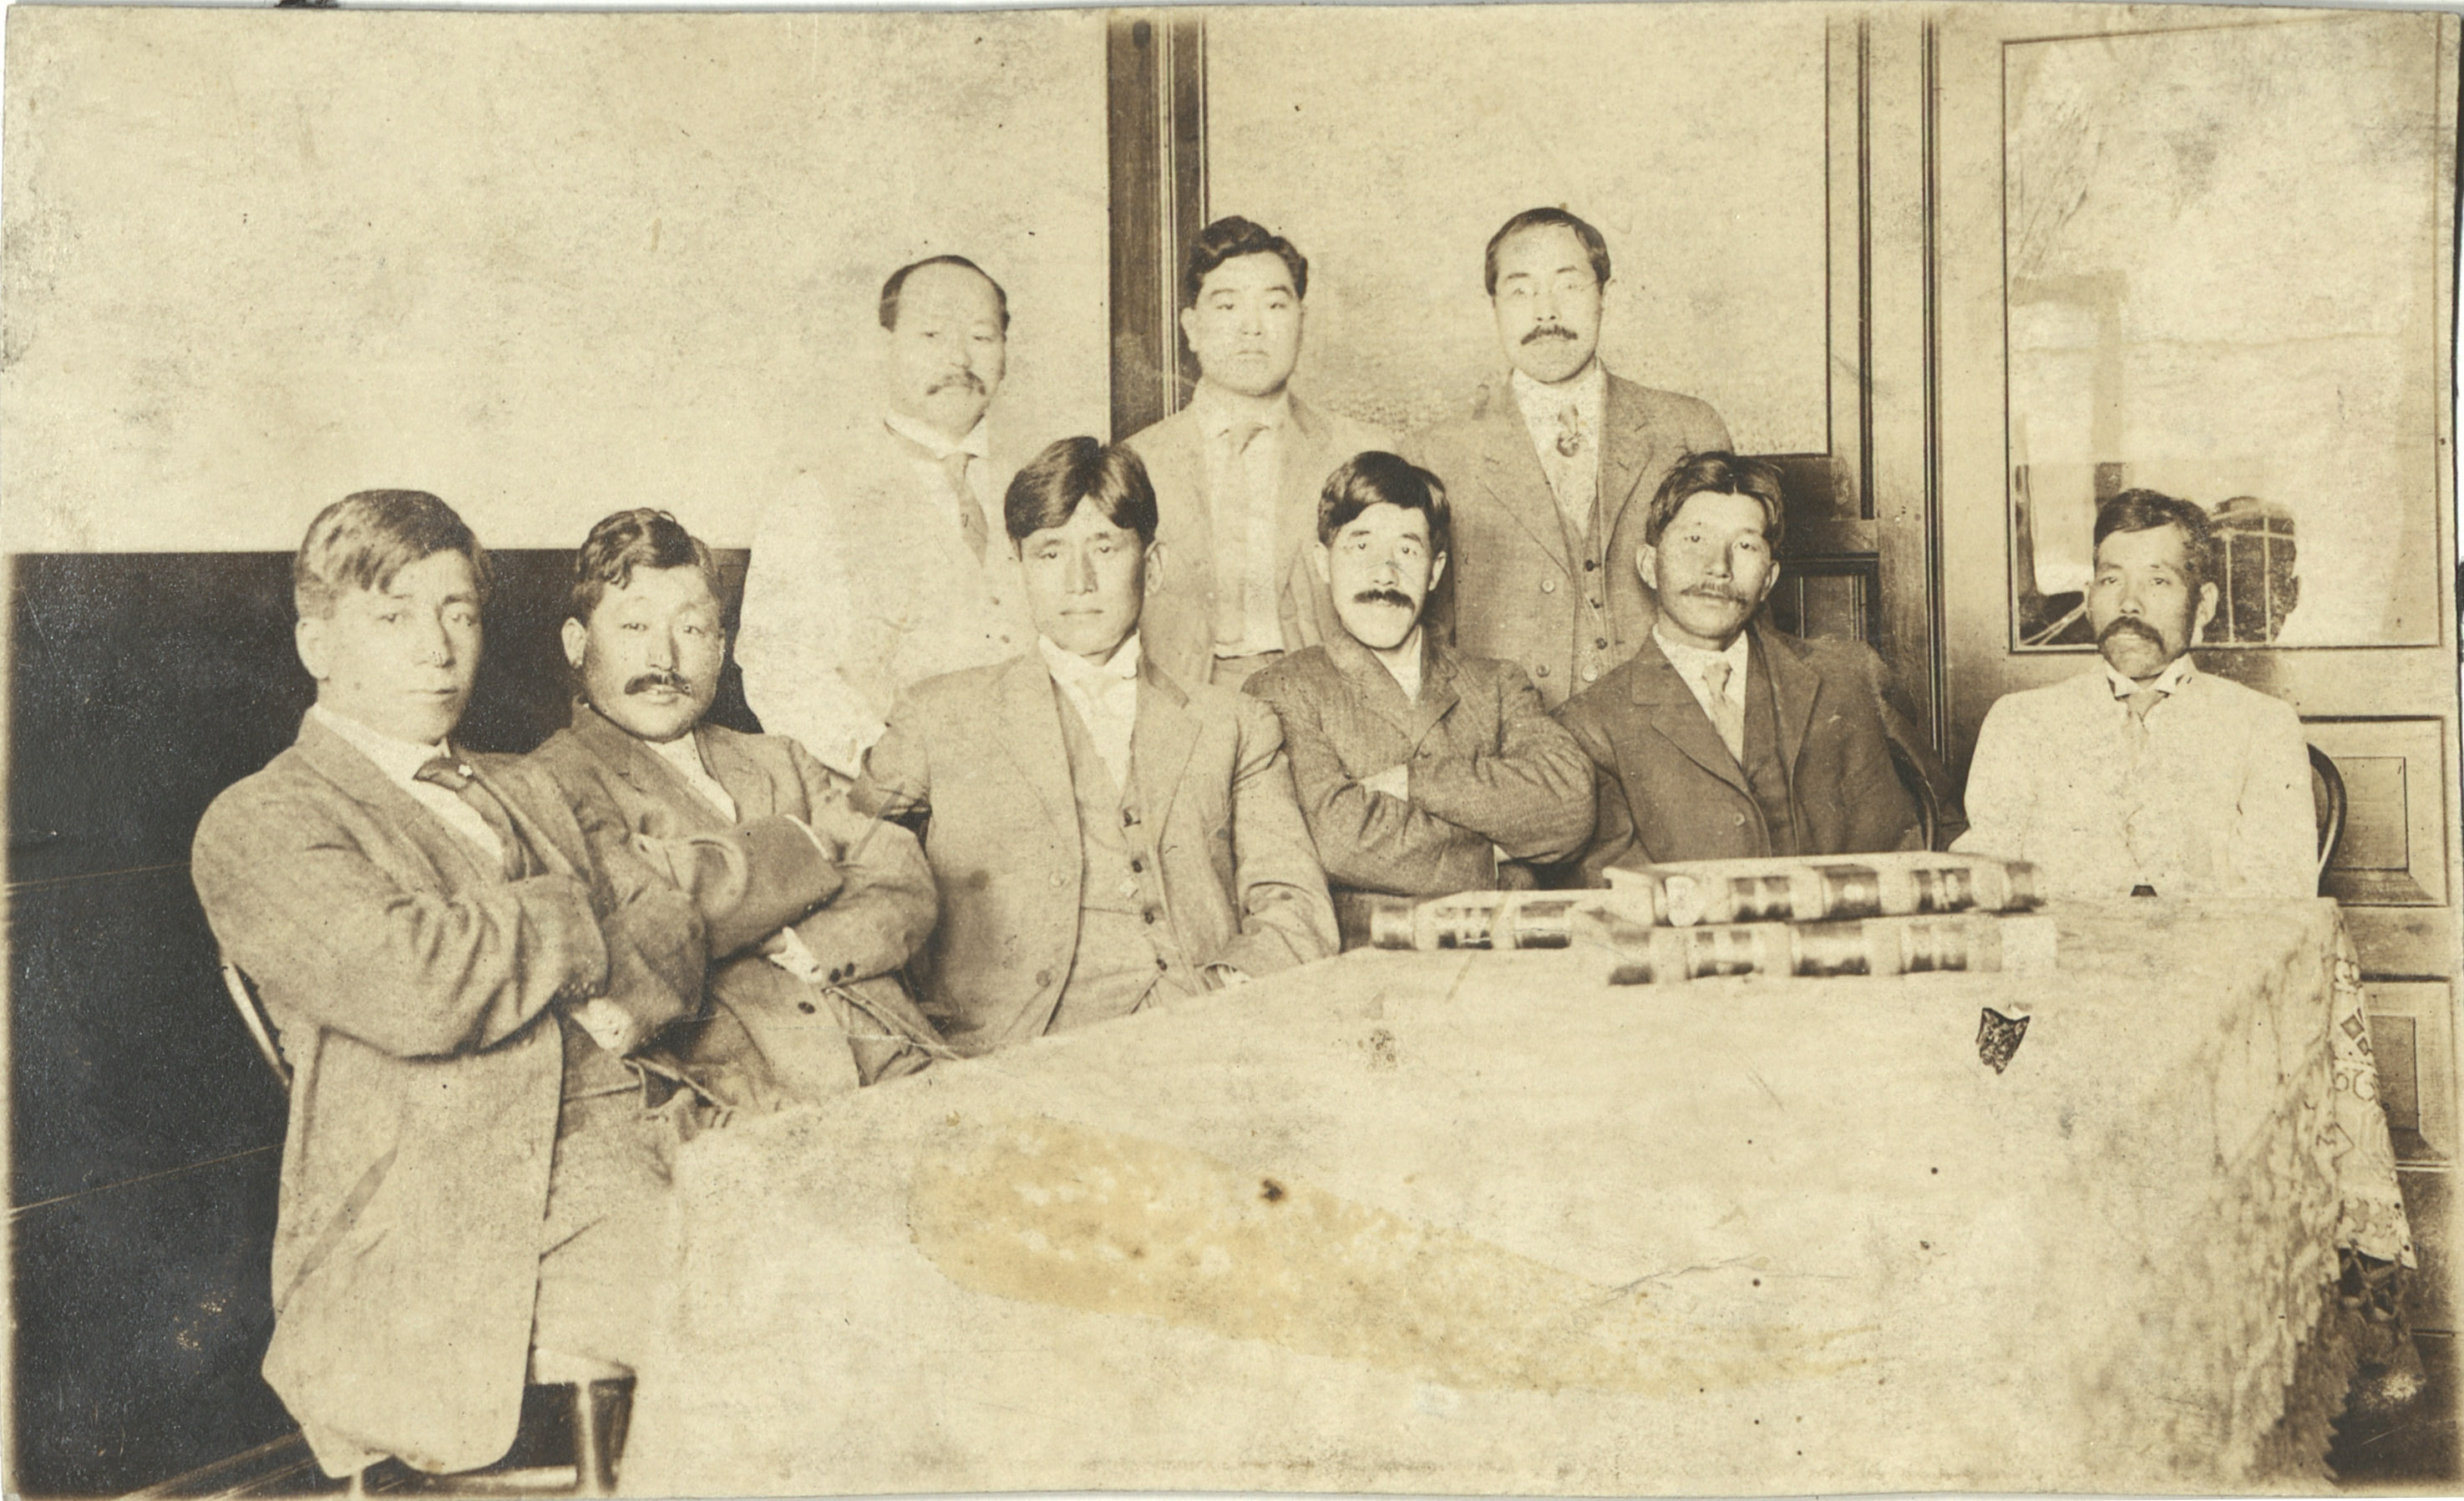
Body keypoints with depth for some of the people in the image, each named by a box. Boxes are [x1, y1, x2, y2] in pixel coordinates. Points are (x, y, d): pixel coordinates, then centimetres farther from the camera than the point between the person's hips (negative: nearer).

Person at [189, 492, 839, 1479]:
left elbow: (674, 932, 11)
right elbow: (423, 988, -15)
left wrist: (619, 998, -11)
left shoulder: (527, 795, 25)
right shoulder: (256, 826, 2)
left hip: (664, 1132, 7)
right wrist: (577, 912, 2)